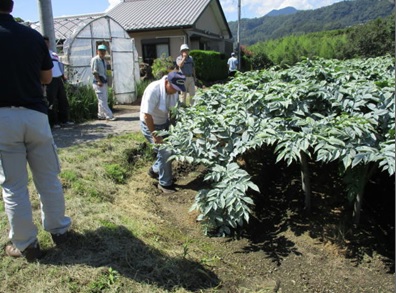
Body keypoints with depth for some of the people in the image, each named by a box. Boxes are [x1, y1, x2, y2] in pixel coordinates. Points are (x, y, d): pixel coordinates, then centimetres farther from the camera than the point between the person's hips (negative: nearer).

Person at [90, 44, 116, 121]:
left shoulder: (104, 60, 17)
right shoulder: (95, 60, -8)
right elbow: (94, 71, -15)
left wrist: (106, 80, 10)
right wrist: (99, 81, -22)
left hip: (104, 82, 9)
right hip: (98, 83, -9)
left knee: (104, 99, 11)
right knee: (102, 100, -9)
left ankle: (101, 115, 20)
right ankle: (109, 116, -12)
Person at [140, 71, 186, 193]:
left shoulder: (174, 90, -10)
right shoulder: (153, 90, -31)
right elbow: (147, 115, -29)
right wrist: (154, 135, -23)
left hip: (164, 123, 7)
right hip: (150, 124, -7)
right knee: (165, 151, -11)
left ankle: (155, 170, 37)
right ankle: (165, 183, 7)